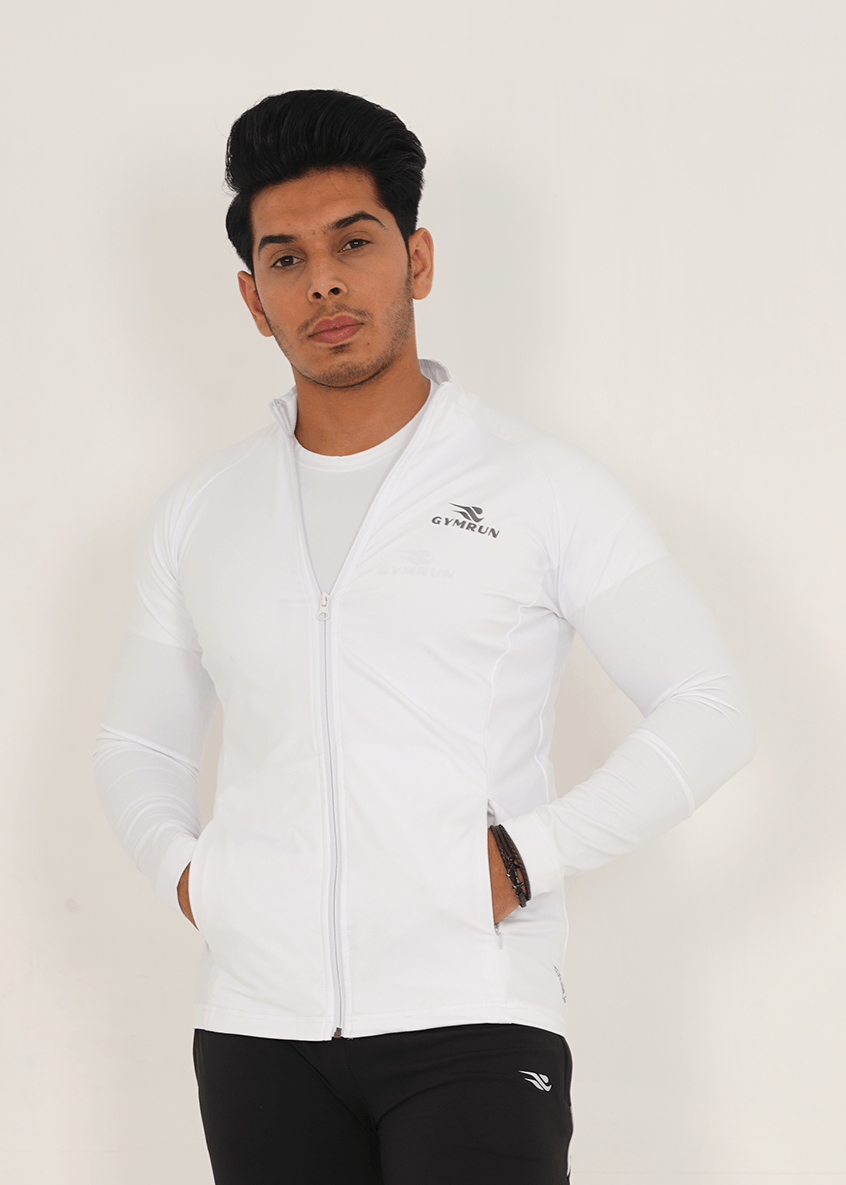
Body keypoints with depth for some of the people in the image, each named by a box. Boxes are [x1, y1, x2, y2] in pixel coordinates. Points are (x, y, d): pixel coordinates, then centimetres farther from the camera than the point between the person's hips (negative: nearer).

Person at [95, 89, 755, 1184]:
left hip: (469, 1015, -3)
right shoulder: (196, 516, 14)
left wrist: (526, 858, -8)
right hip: (259, 1027, 3)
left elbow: (707, 712, 2)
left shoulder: (541, 489, 3)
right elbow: (135, 745, 24)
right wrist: (181, 869, 4)